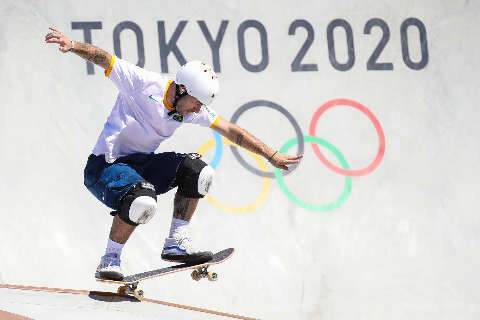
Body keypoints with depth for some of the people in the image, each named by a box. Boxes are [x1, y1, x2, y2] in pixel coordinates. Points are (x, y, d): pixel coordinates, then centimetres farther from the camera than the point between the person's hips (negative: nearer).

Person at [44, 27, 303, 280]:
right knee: (143, 201, -35)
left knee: (197, 171, -9)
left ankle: (176, 243, -2)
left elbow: (231, 131, 7)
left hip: (140, 164, 7)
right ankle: (109, 261, -17)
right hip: (104, 166, -7)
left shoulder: (193, 109, 2)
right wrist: (73, 45, -39)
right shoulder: (145, 83, -16)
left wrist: (272, 156, 8)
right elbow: (104, 59, -21)